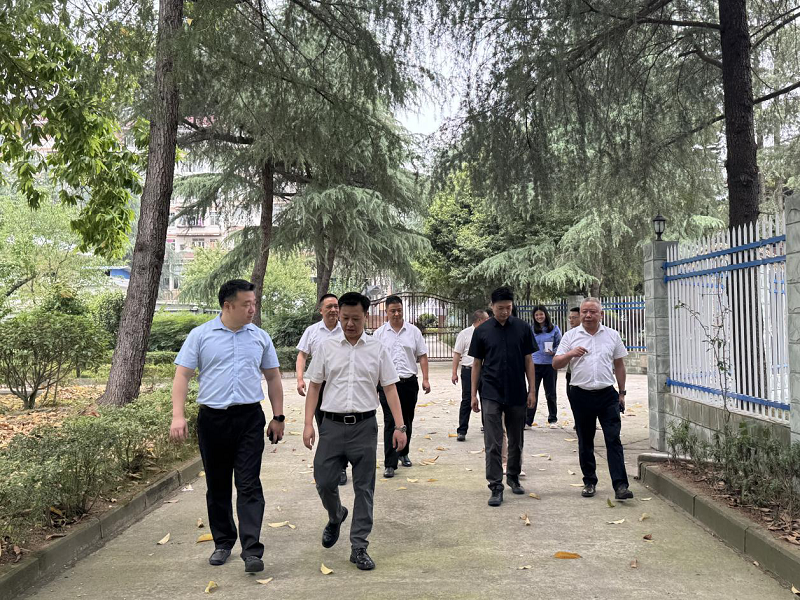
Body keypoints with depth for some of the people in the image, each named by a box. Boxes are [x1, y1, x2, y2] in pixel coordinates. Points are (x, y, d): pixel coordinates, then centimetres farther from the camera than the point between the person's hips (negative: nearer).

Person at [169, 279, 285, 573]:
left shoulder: (260, 337, 6)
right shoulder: (200, 335, 0)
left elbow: (273, 377, 12)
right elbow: (182, 375, -1)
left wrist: (278, 417, 8)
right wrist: (177, 416, -11)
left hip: (250, 419, 0)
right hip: (212, 419, 0)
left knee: (249, 485, -5)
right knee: (217, 486, 12)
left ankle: (252, 550, -4)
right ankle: (223, 543, 28)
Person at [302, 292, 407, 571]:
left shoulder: (378, 349, 3)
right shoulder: (327, 347, 5)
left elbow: (390, 389, 2)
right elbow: (314, 386, 7)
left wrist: (399, 426, -6)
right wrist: (308, 424, -1)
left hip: (365, 426, -1)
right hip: (332, 424, 1)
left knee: (364, 488, 3)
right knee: (324, 481, 2)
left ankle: (359, 547, 14)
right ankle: (335, 516, 35)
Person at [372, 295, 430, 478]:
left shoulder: (413, 331, 5)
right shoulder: (379, 333, 3)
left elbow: (422, 356, 7)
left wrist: (425, 379, -1)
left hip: (409, 382, 2)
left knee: (407, 421, 14)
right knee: (390, 423, -6)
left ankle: (403, 453, 33)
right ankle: (389, 464, -4)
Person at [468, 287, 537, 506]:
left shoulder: (522, 328, 0)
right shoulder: (482, 331, 0)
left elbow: (528, 361, 4)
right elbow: (477, 364, 5)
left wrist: (531, 390, 0)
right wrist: (473, 394, 2)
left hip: (517, 393, 1)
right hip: (491, 394, -1)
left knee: (516, 440, 14)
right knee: (493, 443, -4)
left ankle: (513, 477, 33)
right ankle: (496, 487, 2)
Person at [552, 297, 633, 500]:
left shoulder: (612, 336, 7)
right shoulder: (571, 336, 3)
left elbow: (619, 365, 13)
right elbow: (555, 364, 1)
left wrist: (622, 393, 11)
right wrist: (570, 354, -18)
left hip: (607, 394, 0)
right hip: (581, 395, 0)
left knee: (613, 440, -5)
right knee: (585, 442, 9)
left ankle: (620, 485, -4)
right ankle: (589, 482, 21)